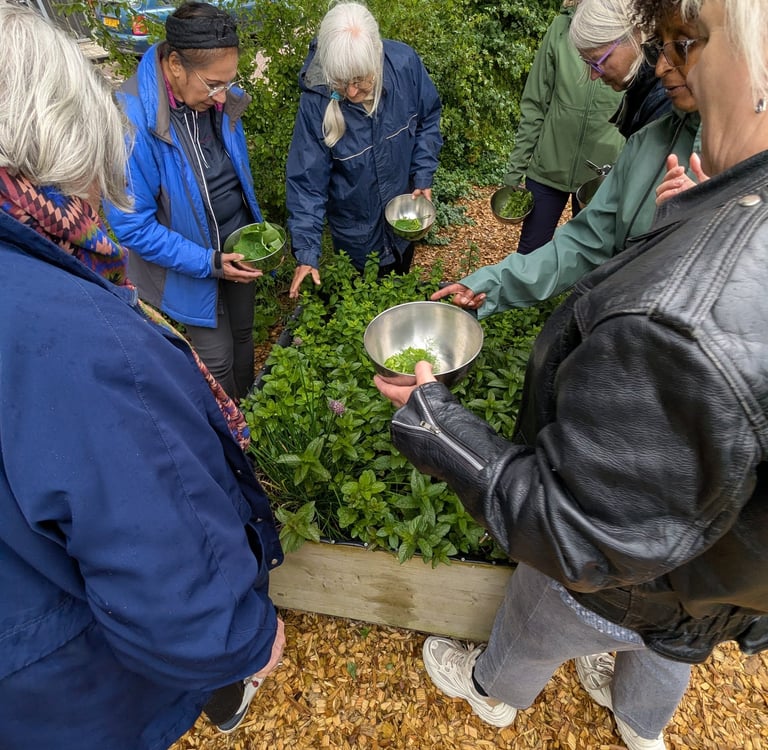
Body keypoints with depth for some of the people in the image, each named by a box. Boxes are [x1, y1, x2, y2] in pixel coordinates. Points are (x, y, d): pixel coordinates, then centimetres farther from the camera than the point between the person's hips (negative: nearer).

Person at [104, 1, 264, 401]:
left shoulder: (221, 98, -8)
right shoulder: (131, 120, -27)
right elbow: (132, 225, -22)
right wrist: (208, 263, -24)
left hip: (237, 247, 6)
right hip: (190, 263, -6)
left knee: (243, 336, 22)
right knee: (217, 359, 6)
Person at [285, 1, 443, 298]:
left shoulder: (405, 63, -22)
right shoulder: (315, 101, -27)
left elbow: (428, 118, -3)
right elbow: (306, 181, -23)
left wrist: (423, 177, -14)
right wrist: (306, 253, -28)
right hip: (355, 232, -2)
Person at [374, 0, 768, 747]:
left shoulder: (693, 321, -47)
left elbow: (568, 539, -37)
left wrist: (427, 415, -26)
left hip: (618, 585, -6)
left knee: (530, 631, 30)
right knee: (664, 652, 38)